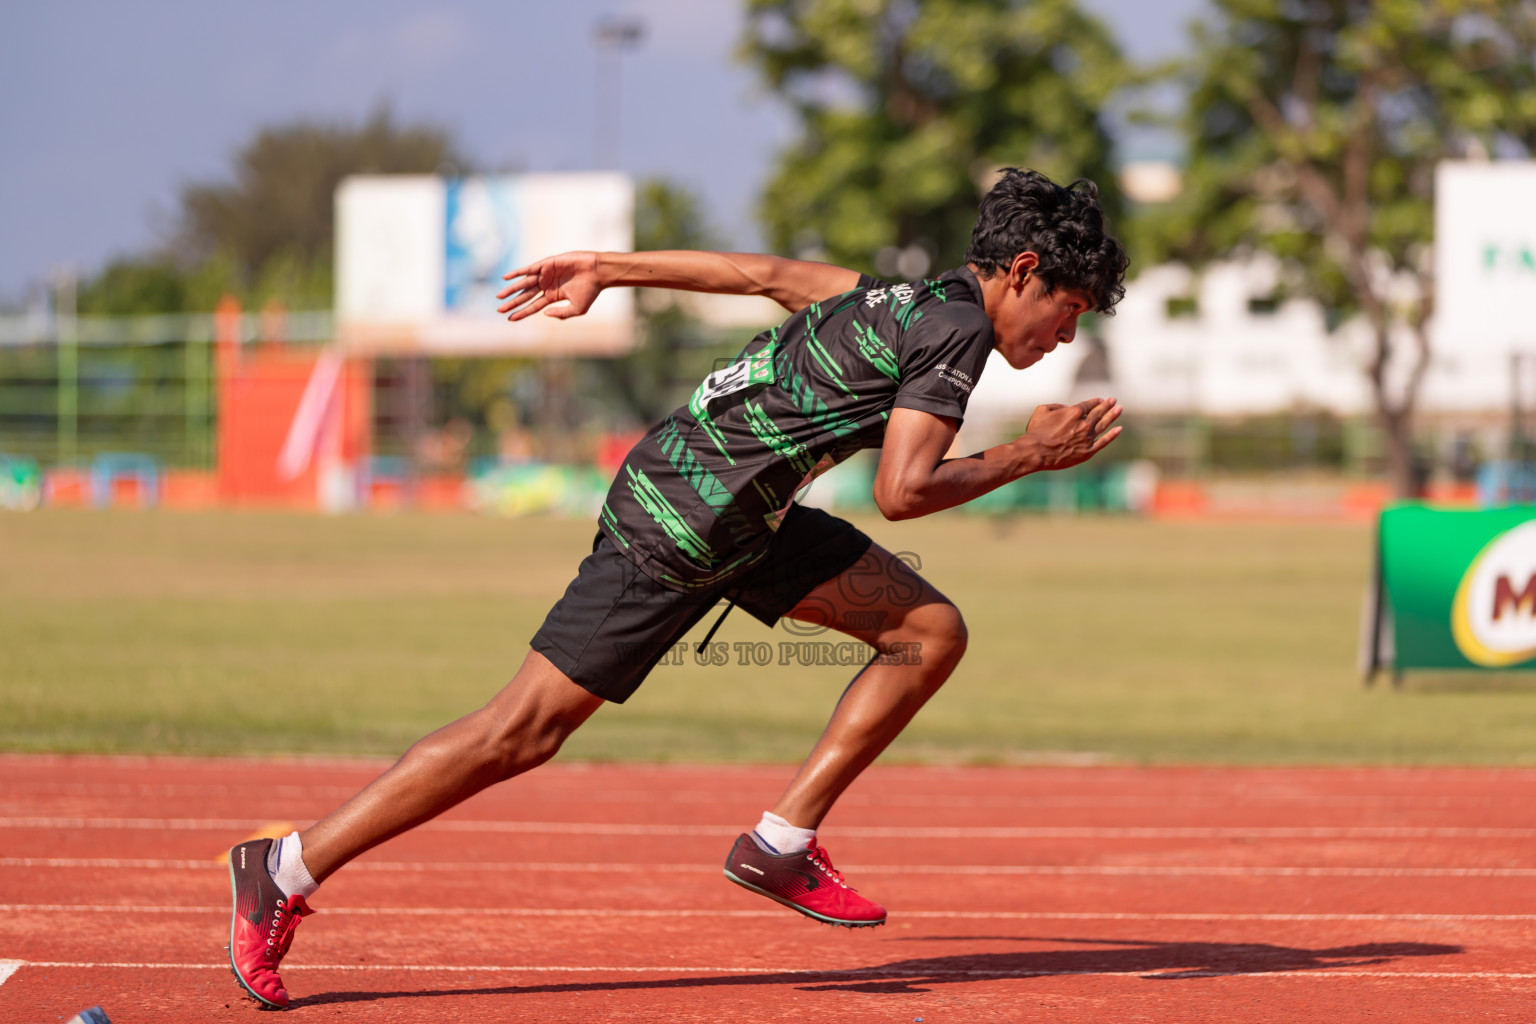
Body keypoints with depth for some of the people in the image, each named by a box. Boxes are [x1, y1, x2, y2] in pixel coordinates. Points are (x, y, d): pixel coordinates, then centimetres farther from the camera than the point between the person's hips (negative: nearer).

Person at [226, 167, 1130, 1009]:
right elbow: (902, 492, -22)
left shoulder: (912, 302, 14)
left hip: (747, 517, 10)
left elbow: (763, 273, 21)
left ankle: (781, 845, 8)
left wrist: (606, 270, 26)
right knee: (524, 734, -7)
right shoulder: (958, 327, -14)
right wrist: (1028, 457, -10)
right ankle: (285, 873, -2)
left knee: (931, 634, 7)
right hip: (674, 531, -10)